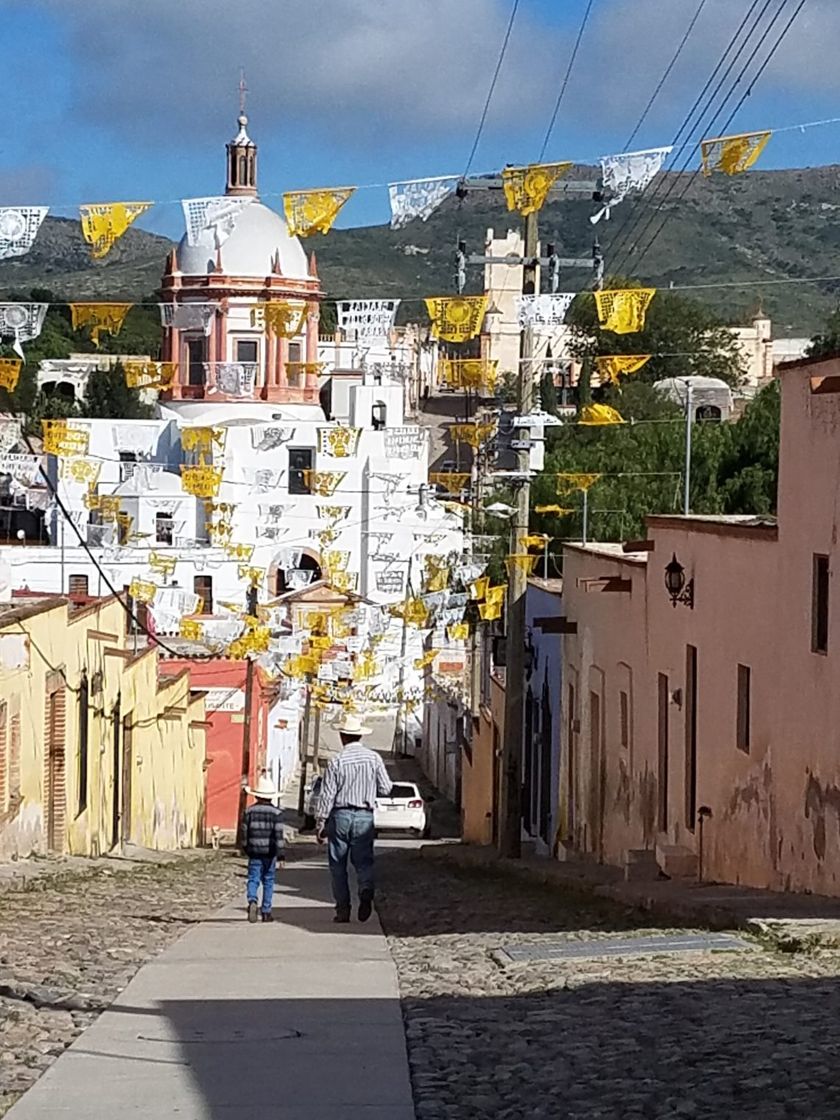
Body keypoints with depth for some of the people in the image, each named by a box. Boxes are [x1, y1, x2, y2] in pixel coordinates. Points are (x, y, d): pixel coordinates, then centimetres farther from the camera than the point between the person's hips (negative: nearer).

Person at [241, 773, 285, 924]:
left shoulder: (250, 811, 0)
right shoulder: (276, 813, -5)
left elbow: (245, 831, 4)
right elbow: (279, 835, -10)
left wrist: (246, 849, 17)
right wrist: (281, 855, -9)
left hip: (254, 851, 1)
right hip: (269, 852, -1)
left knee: (253, 879, 2)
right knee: (268, 881, 9)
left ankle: (252, 901, -26)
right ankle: (266, 911, 11)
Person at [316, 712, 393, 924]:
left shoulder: (337, 762, -8)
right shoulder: (374, 758, -2)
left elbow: (327, 795, -7)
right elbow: (385, 789, 1)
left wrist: (321, 824, 0)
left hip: (340, 815, -2)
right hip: (365, 816, 2)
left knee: (338, 864, 9)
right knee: (363, 859, 8)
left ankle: (343, 908, 7)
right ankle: (366, 890, -21)